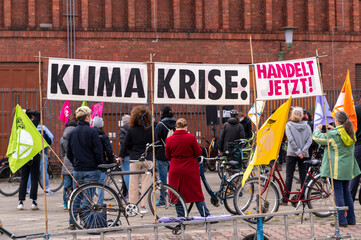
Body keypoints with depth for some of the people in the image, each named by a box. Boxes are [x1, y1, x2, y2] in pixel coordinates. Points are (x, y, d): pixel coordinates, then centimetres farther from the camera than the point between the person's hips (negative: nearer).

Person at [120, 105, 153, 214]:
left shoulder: (131, 130, -5)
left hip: (134, 159, 0)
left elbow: (126, 145, 1)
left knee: (133, 182, 6)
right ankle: (143, 206, 4)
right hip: (148, 159, 0)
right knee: (146, 182, 5)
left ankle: (132, 205, 8)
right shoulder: (150, 130, -4)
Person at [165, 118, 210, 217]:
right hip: (190, 171, -1)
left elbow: (167, 156, 6)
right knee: (197, 194, 8)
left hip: (175, 171, 1)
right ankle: (206, 216, 11)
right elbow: (198, 152, -5)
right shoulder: (191, 138, -11)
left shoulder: (169, 140, -5)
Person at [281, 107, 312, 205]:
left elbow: (291, 139, -12)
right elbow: (309, 140, -5)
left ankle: (285, 200, 0)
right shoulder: (307, 126, 4)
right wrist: (303, 151, -10)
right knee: (303, 176, 7)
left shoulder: (289, 125, -3)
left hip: (291, 153, -2)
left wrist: (298, 151, -10)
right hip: (304, 155, 2)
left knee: (289, 176, 1)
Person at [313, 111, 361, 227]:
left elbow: (317, 138, -7)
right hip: (348, 168, 7)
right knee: (346, 192, 16)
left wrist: (318, 129, 12)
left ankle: (341, 220, -4)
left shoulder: (333, 134, -17)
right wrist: (333, 129, 24)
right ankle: (351, 219, 20)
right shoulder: (350, 133, 5)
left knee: (338, 193, -3)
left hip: (337, 169, -7)